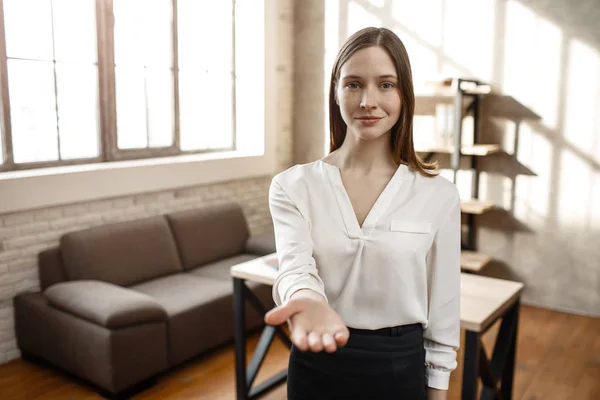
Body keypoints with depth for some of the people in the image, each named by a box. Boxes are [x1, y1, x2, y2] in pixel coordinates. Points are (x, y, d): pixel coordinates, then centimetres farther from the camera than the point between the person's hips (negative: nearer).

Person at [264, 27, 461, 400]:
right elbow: (294, 266, -21)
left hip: (401, 368, 0)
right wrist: (307, 302, -43)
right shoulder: (292, 186, -7)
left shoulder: (438, 194, -7)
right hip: (317, 368, 0)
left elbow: (443, 312, -1)